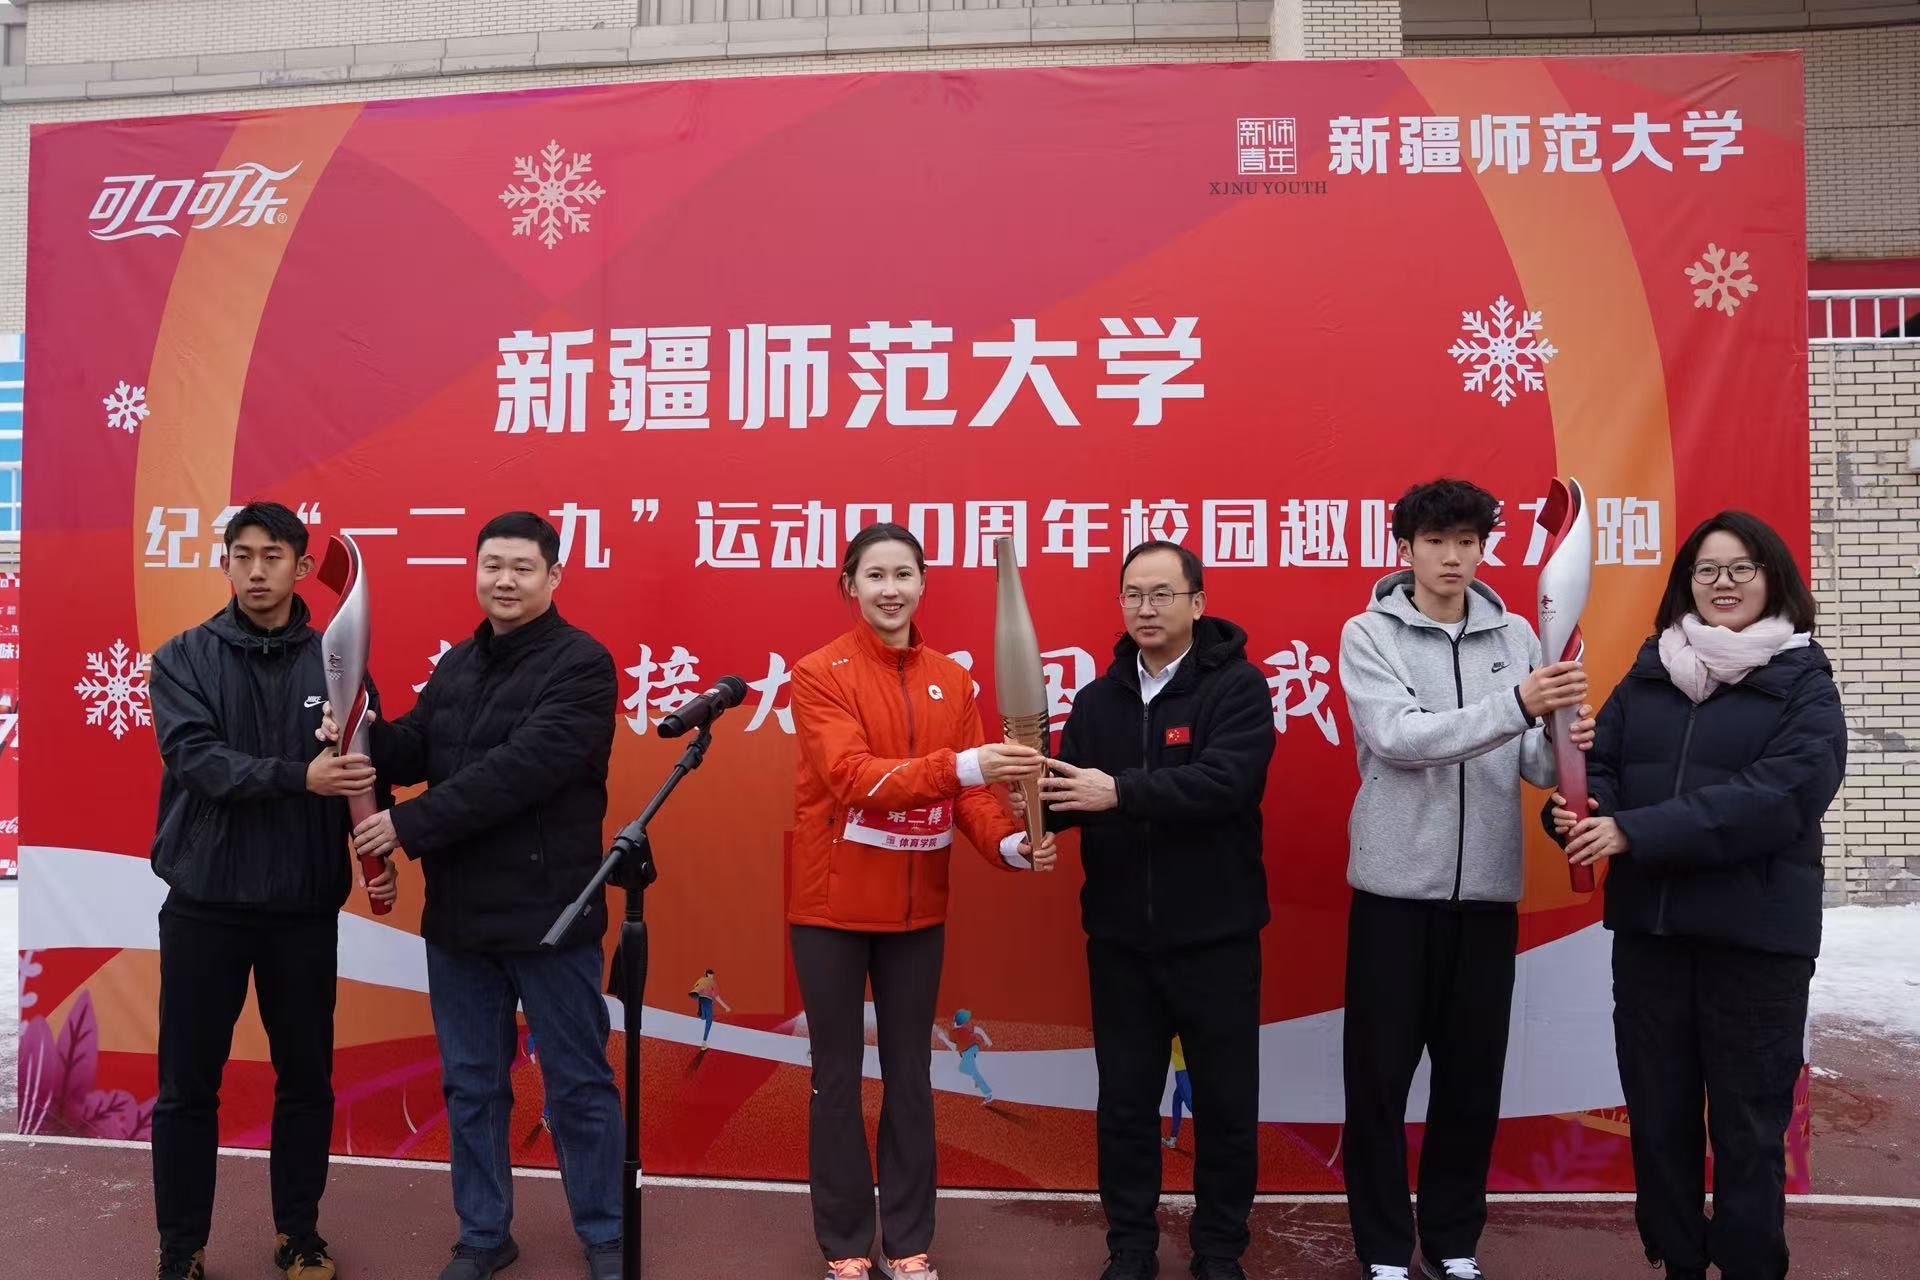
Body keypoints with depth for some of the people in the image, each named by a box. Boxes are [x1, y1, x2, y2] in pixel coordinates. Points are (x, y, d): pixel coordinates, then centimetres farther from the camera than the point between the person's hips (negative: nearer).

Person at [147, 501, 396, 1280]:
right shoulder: (183, 659, -1)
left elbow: (366, 772, 0)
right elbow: (197, 759, -16)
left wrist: (380, 855, -15)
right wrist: (298, 777, -30)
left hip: (306, 907, 1)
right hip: (204, 903, -1)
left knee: (307, 1078, 11)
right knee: (187, 1087, 8)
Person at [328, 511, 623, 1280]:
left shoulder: (581, 664, -12)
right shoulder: (458, 663, 12)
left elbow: (519, 770, -22)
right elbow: (415, 750, 6)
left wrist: (410, 824, -20)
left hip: (548, 914, -6)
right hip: (458, 913, 6)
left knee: (577, 1085, 8)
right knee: (471, 1084, 16)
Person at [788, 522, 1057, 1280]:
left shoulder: (953, 680, 5)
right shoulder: (819, 674, -10)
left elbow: (969, 790, 1)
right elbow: (853, 777, -24)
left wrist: (1009, 844, -19)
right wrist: (962, 765, -35)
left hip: (917, 909, 4)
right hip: (832, 906, -4)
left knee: (910, 1074, 12)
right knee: (837, 1077, 7)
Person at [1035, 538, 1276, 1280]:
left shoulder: (1238, 686, -8)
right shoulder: (1097, 699, 7)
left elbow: (1225, 782, -24)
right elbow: (1074, 794, 1)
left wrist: (1119, 791, -32)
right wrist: (1040, 797, -22)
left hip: (1215, 936, -3)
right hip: (1119, 938, 4)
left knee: (1226, 1103, 11)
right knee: (1124, 1101, 13)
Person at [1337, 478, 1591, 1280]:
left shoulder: (1514, 635, 6)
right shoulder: (1368, 635, -4)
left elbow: (1532, 763, 2)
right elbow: (1399, 737, -19)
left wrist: (1564, 743, -21)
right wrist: (1515, 703, -29)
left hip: (1487, 887, 3)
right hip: (1395, 884, -3)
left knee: (1474, 1074, 12)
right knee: (1379, 1073, 5)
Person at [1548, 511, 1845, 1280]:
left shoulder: (1803, 682, -2)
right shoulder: (1649, 673, 10)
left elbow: (1779, 795, -17)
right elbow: (1601, 766, 5)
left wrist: (1634, 832, -24)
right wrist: (1575, 812, -20)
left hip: (1756, 932, -3)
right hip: (1648, 925, 4)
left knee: (1748, 1123, 8)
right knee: (1658, 1112, 12)